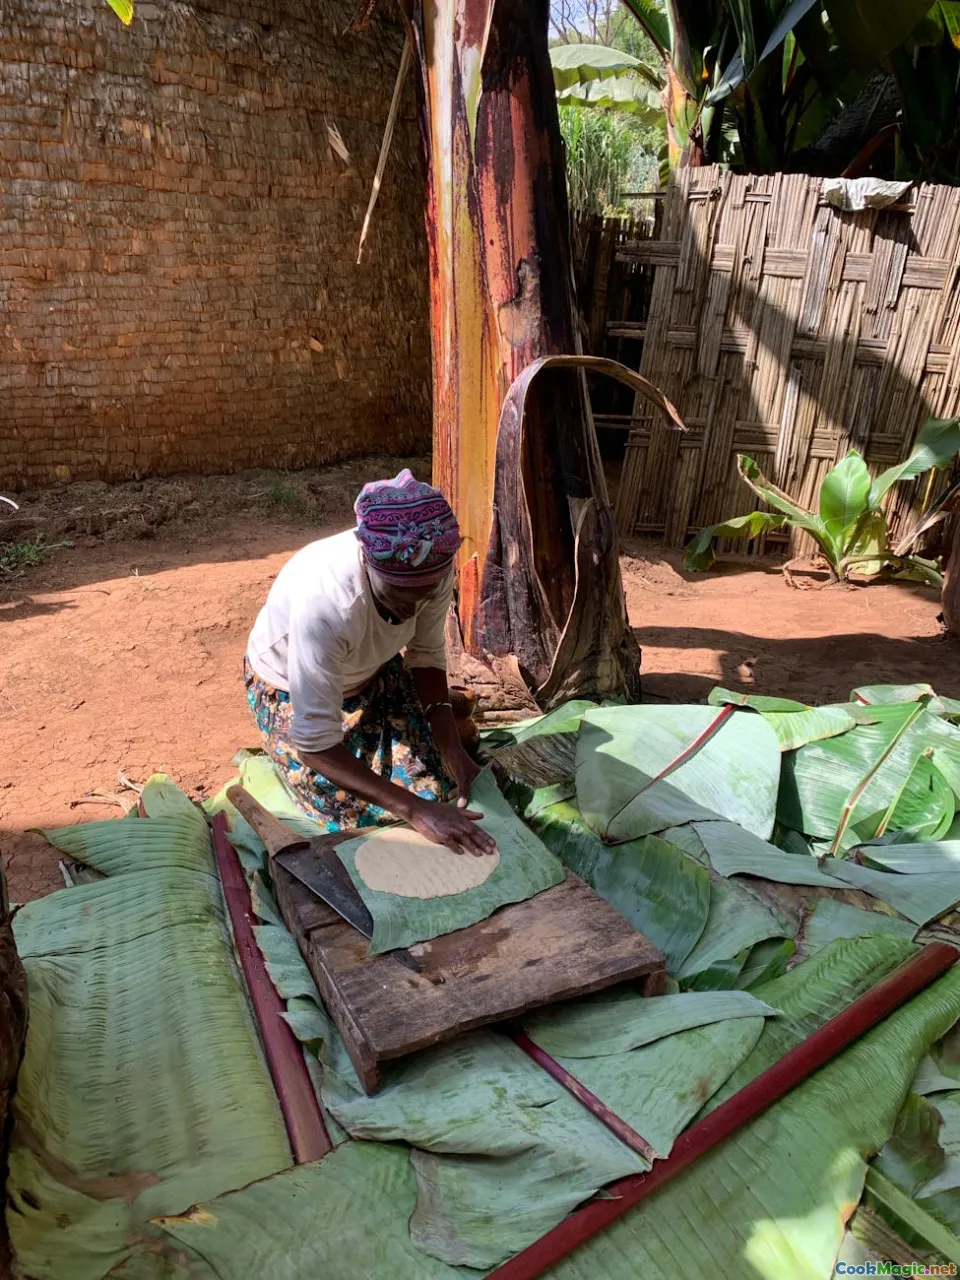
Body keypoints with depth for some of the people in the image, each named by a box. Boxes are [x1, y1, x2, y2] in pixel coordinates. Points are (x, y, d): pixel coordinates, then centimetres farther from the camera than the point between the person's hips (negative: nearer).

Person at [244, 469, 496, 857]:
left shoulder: (433, 570, -28)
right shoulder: (323, 603, -44)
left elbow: (427, 654, -10)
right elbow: (316, 744, -38)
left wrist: (454, 753, -20)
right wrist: (415, 809, -42)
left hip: (373, 671, 4)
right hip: (291, 690, -4)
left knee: (437, 788, -4)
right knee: (363, 818, -10)